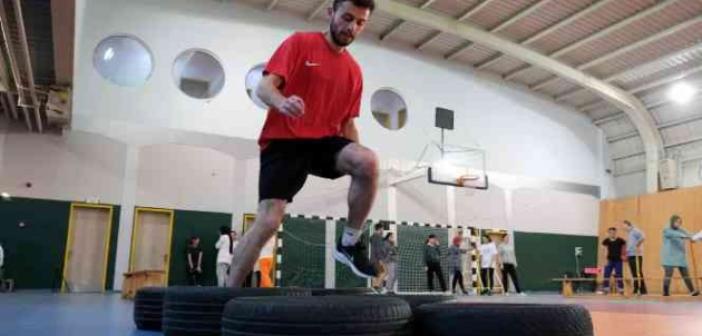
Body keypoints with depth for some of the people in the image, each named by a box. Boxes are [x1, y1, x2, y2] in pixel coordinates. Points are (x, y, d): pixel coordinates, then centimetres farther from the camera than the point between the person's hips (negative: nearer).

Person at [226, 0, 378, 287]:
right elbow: (264, 86, -10)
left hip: (324, 141, 4)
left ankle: (349, 242, -10)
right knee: (268, 222, -14)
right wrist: (281, 102, -33)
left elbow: (347, 123, 17)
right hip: (283, 141, -4)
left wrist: (357, 161, 4)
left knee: (368, 161, -28)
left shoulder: (354, 71, 14)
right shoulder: (299, 43, 0)